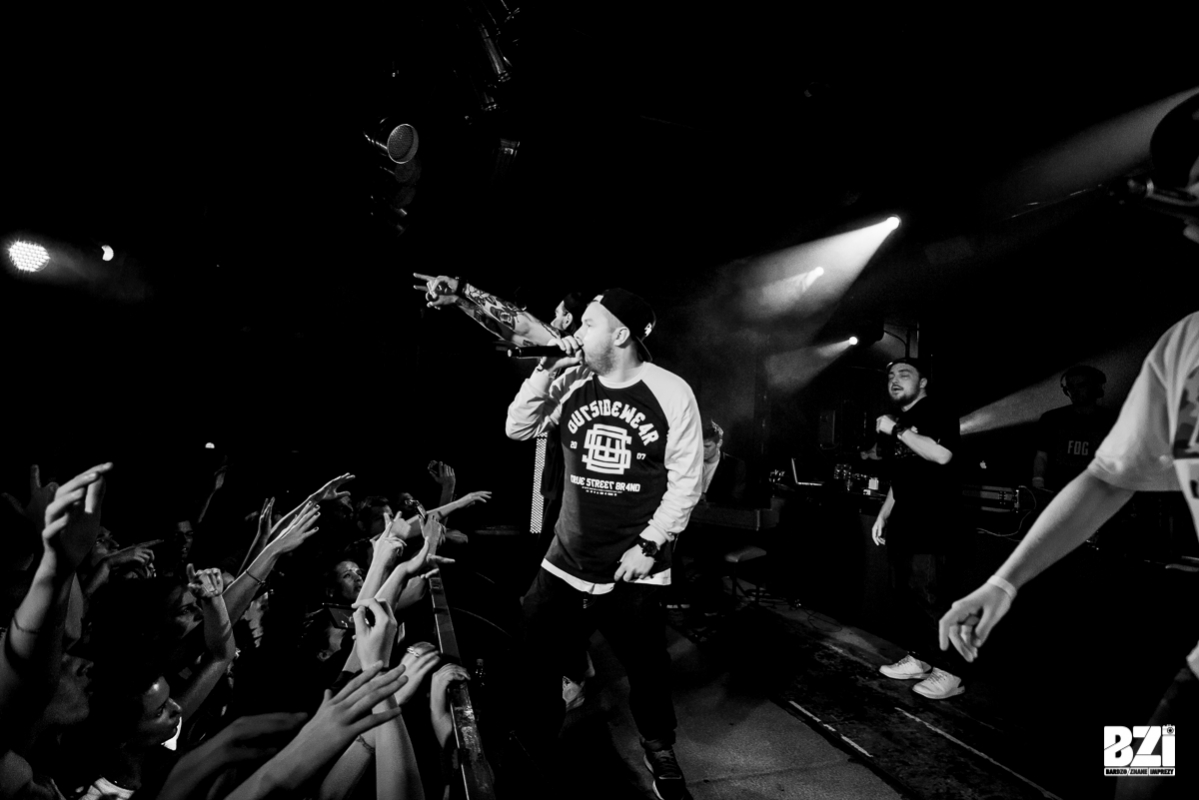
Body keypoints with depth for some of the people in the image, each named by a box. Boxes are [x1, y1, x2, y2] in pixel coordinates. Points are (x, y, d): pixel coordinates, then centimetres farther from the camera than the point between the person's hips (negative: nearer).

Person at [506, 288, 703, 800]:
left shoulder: (671, 392, -10)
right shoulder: (571, 383, 2)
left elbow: (685, 481, -8)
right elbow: (518, 429, 2)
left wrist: (649, 544, -12)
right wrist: (546, 371, -9)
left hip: (634, 568, -3)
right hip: (565, 562, 4)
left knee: (647, 668, 12)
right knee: (535, 662, 11)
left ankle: (660, 751, 40)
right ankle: (532, 749, 36)